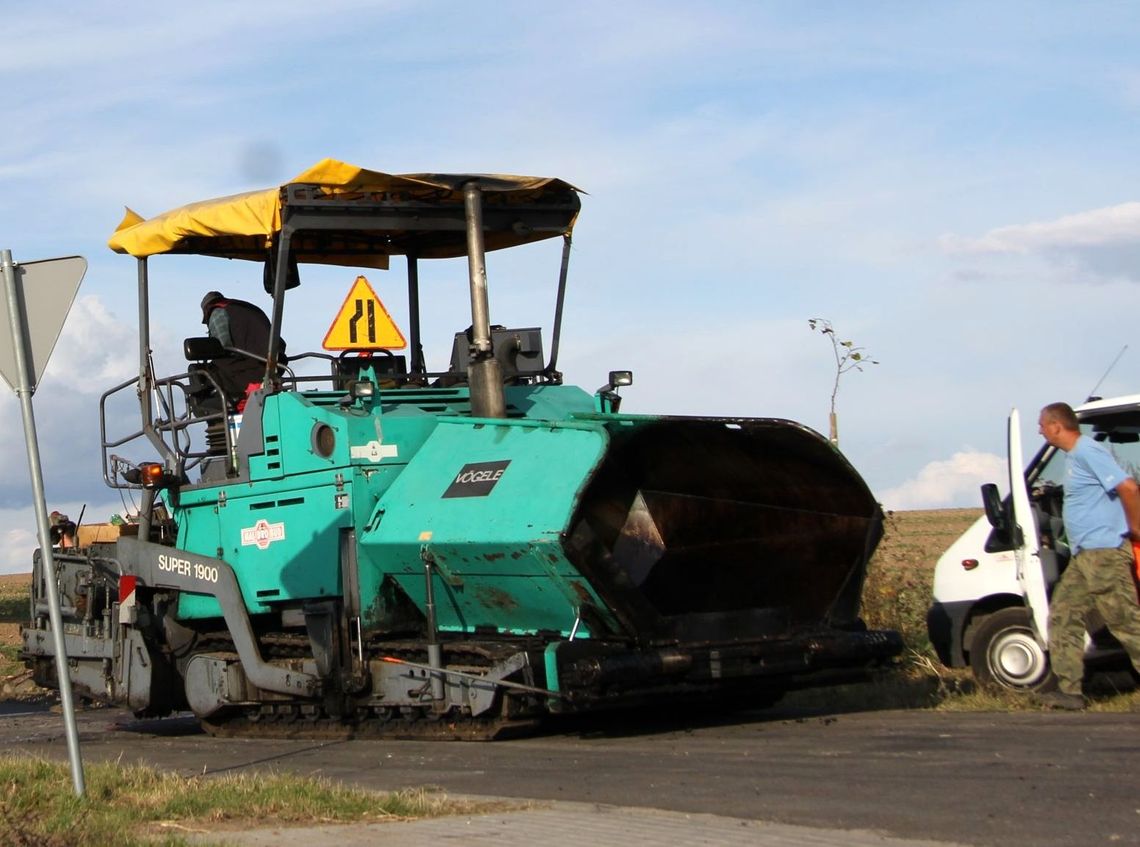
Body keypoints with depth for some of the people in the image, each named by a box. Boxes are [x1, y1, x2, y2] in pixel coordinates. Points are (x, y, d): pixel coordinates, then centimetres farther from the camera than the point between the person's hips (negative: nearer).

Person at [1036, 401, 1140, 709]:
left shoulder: (1088, 451, -15)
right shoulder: (1074, 455, 16)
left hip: (1104, 553, -11)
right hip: (1084, 556, 11)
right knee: (1062, 617, 9)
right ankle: (1069, 691, 10)